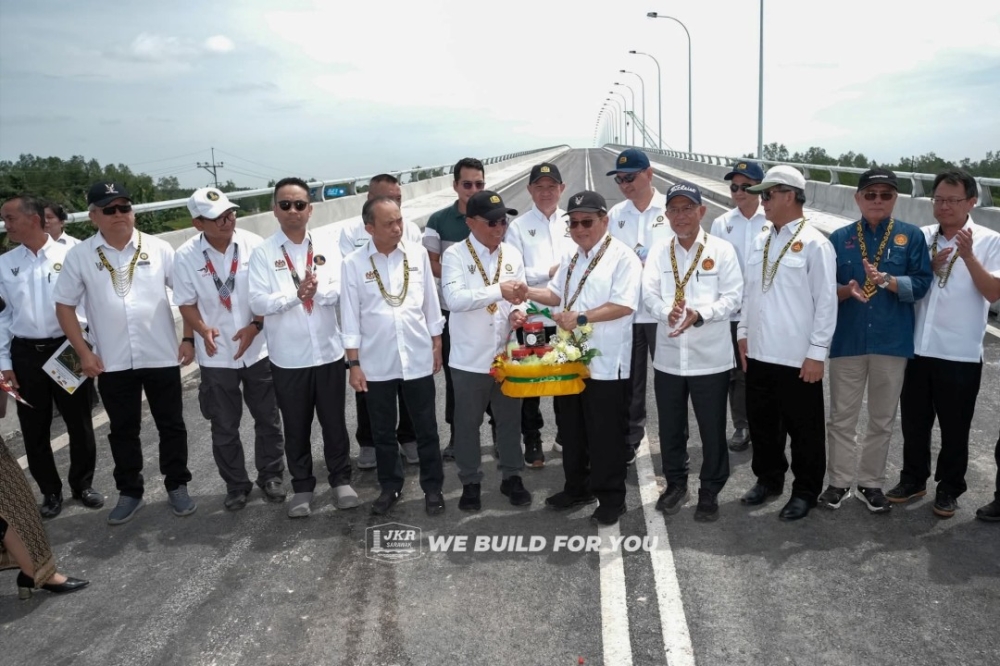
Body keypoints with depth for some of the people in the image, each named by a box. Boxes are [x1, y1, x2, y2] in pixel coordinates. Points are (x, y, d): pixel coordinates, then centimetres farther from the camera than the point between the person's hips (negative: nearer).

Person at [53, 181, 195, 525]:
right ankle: (129, 492, 26)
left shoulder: (159, 249, -2)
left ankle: (177, 485, 24)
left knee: (171, 425, 9)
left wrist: (188, 338, -4)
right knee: (123, 430, 12)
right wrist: (83, 352, -2)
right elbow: (64, 305, 4)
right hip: (113, 363, 1)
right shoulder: (79, 256, -1)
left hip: (161, 356, 0)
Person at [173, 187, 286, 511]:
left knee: (268, 419, 12)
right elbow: (186, 303, -1)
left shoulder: (254, 244, -10)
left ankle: (271, 476, 31)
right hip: (216, 355, 0)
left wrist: (256, 326, -14)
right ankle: (236, 485, 29)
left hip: (258, 348, 0)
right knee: (224, 427, 12)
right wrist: (203, 329, -19)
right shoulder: (186, 256, -10)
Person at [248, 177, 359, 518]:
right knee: (296, 426, 11)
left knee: (334, 421, 12)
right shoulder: (263, 253, -4)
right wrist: (296, 294, -20)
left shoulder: (327, 249, 3)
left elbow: (342, 291, -7)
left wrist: (316, 291, -24)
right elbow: (258, 302, -12)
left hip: (328, 351, 1)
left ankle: (341, 480, 28)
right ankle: (302, 487, 26)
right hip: (288, 357, -1)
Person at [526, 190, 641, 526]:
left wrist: (581, 317, -23)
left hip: (605, 363, -7)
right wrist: (525, 292, 4)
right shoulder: (570, 258, 14)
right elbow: (556, 294, 22)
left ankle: (611, 498, 18)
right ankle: (578, 488, 34)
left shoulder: (622, 256, -11)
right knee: (572, 430, 17)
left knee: (605, 434, 3)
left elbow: (624, 305, -19)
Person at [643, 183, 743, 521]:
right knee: (670, 427, 14)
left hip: (710, 357, -2)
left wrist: (699, 314, -24)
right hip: (668, 356, 3)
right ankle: (675, 483, 33)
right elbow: (649, 292, -3)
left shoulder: (722, 249, -3)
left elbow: (733, 296, -8)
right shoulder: (659, 251, 6)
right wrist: (667, 312, -24)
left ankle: (710, 492, 24)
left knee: (712, 430, 7)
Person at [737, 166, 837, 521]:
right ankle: (768, 478, 36)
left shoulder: (814, 244, -11)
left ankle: (805, 491, 24)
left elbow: (826, 302, -13)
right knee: (761, 422, 18)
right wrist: (743, 333, 13)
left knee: (803, 429, 8)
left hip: (797, 358, -7)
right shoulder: (760, 241, 10)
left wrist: (817, 352, -15)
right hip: (759, 353, 7)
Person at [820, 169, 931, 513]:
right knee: (842, 417, 8)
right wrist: (846, 290, -18)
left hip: (892, 340, 0)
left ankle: (871, 483, 26)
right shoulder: (840, 238, 3)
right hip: (847, 340, 0)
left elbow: (921, 283, -5)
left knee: (882, 419, 11)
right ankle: (839, 481, 22)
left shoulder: (911, 236, 2)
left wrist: (886, 280, -20)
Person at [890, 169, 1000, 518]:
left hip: (960, 354, -3)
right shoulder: (921, 237, 5)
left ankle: (949, 488, 25)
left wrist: (968, 255, -22)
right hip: (917, 348, 4)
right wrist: (931, 266, -8)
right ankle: (913, 479, 31)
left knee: (954, 428, 9)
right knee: (914, 421, 14)